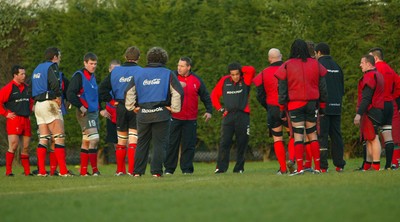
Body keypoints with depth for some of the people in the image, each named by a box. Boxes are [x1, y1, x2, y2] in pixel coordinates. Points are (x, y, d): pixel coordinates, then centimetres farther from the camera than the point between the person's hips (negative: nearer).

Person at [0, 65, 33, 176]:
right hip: (14, 120, -6)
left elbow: (30, 101, 32)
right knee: (13, 145, -14)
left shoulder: (26, 87, 15)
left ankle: (27, 171, 14)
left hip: (26, 120, 6)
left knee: (25, 148, 8)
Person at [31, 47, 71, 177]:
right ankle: (63, 171, -12)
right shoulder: (52, 67, -6)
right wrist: (58, 96, -11)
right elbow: (54, 82, -23)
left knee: (43, 139, 7)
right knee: (59, 138, -7)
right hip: (50, 104, -8)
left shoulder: (37, 68, 20)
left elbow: (32, 88, 18)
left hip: (38, 104, 8)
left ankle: (41, 170, 1)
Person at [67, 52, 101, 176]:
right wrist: (81, 107, -19)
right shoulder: (79, 76, -10)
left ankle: (83, 170, 13)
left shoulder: (93, 76, 16)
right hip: (85, 113, -9)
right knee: (94, 138, -15)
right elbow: (70, 94, -18)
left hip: (94, 112, 9)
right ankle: (94, 169, -12)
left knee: (87, 141, 10)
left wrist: (99, 108, 16)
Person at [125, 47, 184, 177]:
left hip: (143, 113, 3)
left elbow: (129, 92, 8)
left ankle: (137, 171, 8)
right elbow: (178, 92, -5)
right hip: (161, 113, -3)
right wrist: (174, 108, 4)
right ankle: (156, 171, -5)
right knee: (160, 143, 2)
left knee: (142, 143, 11)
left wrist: (132, 108, 14)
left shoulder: (139, 74, 10)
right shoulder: (168, 74, 2)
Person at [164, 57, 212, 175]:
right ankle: (169, 169, 7)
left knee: (189, 145, 3)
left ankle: (187, 168, 9)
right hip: (174, 117, -1)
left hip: (190, 119, 1)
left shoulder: (196, 80, 5)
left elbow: (205, 96, 11)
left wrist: (209, 110, 2)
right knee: (172, 143, 1)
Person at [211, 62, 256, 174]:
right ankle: (220, 167, -8)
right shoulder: (224, 81, 7)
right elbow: (214, 94, 15)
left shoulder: (245, 80, 3)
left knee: (242, 143, 3)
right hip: (228, 114, 0)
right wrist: (219, 108, 7)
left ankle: (239, 168, 10)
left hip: (243, 115, 0)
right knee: (224, 142, -6)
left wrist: (240, 69, 0)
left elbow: (251, 70, -14)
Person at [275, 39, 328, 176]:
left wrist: (282, 108, 4)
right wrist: (322, 106, 15)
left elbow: (282, 89, -2)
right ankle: (317, 167, 9)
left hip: (295, 105, -2)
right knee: (312, 134, 10)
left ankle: (299, 168, -9)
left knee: (298, 135, -3)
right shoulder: (316, 65, 5)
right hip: (312, 103, 3)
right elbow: (322, 87, 8)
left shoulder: (286, 66, -3)